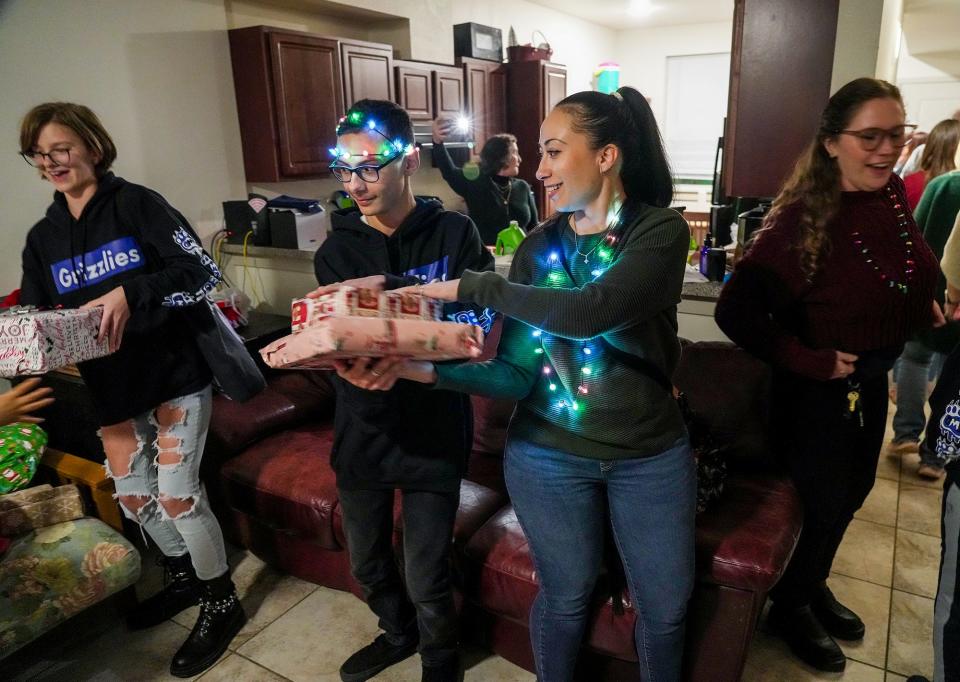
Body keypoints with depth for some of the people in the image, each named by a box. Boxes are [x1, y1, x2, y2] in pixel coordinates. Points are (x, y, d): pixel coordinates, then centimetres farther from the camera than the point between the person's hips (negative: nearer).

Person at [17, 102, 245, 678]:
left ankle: (222, 603, 17)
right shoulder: (42, 238, 10)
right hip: (111, 386, 6)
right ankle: (186, 577, 40)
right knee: (133, 495, 15)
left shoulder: (136, 204, -8)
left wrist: (129, 292, -28)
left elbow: (204, 272, -16)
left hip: (175, 374, -6)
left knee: (177, 493, -4)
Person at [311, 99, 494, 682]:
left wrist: (391, 285, -32)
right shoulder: (336, 250, 0)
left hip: (433, 430, -3)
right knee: (368, 564, 23)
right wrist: (348, 363, -33)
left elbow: (476, 314, -18)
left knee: (427, 579, 8)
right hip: (363, 429, 4)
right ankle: (398, 634, 55)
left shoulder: (455, 233, -7)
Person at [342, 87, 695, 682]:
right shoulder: (538, 245, -2)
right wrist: (421, 369, -22)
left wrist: (474, 286, -24)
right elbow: (515, 373, -7)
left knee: (666, 607, 17)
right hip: (547, 457, 2)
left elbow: (591, 312, -32)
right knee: (566, 597, 18)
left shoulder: (661, 230, -13)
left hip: (651, 456, -1)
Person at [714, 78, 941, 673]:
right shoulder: (802, 217, -26)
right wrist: (809, 360, -26)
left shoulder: (893, 195, -6)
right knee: (825, 502, 8)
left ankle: (815, 585, 50)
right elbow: (735, 311, -31)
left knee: (852, 492, 24)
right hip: (819, 389, -7)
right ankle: (790, 607, 36)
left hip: (873, 379, 7)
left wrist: (926, 308, 1)